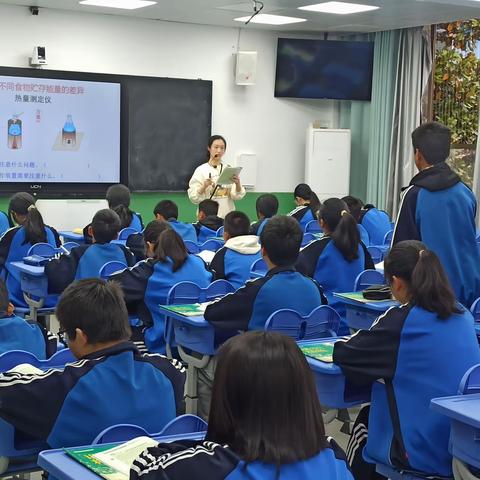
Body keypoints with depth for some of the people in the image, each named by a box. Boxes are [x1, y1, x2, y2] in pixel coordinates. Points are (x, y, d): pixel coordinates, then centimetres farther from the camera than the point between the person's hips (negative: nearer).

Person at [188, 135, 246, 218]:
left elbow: (237, 195, 3)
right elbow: (194, 197, -6)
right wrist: (204, 186, -22)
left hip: (227, 215, 3)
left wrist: (237, 184, -16)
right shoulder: (201, 170, -1)